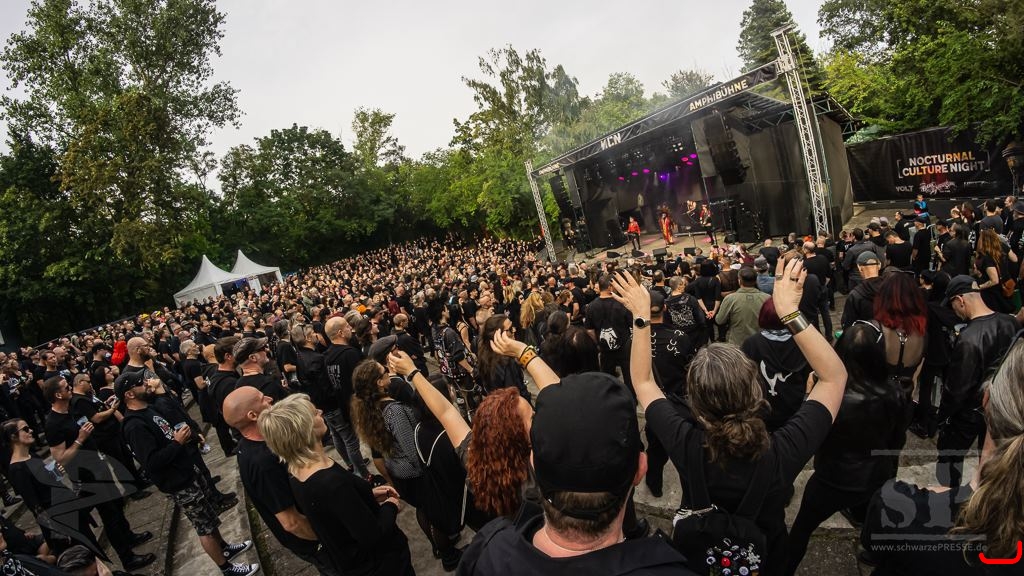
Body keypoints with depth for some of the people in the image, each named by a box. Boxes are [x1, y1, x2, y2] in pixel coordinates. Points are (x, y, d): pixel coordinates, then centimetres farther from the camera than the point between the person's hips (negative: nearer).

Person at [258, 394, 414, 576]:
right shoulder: (331, 481, -38)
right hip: (379, 561, -8)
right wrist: (391, 506, -14)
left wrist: (369, 494, 0)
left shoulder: (296, 471, -10)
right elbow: (374, 536, -31)